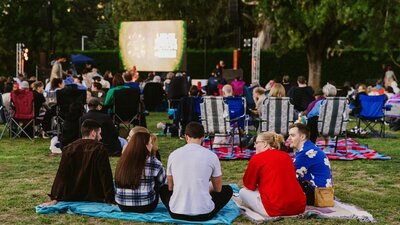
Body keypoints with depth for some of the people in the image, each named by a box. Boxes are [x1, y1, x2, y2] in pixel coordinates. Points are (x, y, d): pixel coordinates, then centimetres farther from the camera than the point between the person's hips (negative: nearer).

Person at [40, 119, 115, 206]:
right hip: (93, 198, -3)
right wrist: (110, 200, -16)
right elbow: (106, 176, -17)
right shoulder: (100, 148, -14)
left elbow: (61, 176, -9)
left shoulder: (69, 149, -5)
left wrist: (54, 199, -10)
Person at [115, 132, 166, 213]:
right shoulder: (152, 162, -14)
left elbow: (117, 185, 12)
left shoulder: (122, 161, -2)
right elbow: (162, 180, 3)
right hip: (145, 207, -5)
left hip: (123, 207, 5)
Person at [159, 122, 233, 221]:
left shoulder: (173, 154, 1)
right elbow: (218, 189, 9)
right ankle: (204, 211, 9)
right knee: (228, 189, 24)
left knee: (163, 188, 33)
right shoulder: (211, 156, -3)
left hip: (176, 213, 2)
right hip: (204, 214, -1)